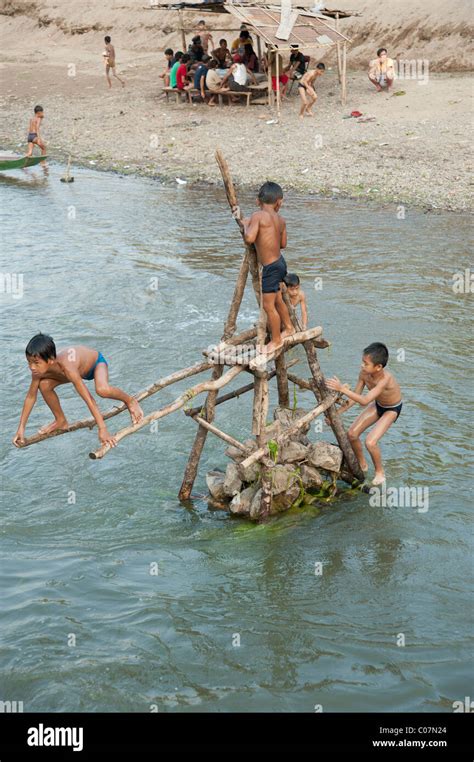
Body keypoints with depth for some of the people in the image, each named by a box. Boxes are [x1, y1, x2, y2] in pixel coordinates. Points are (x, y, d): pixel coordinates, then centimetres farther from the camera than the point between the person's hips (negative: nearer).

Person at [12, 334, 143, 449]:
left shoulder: (67, 367, -44)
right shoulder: (40, 369, -26)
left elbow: (89, 399, -44)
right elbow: (31, 396, -11)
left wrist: (102, 429, -45)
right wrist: (21, 428, -12)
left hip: (96, 361, -6)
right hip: (81, 367, 6)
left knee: (102, 390, -38)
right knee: (44, 385, -12)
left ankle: (129, 400, -6)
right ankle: (61, 421, 11)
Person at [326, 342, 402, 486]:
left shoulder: (385, 379, -42)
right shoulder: (364, 373, -23)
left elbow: (364, 401, -49)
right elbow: (355, 397, -11)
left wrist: (342, 389, -53)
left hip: (392, 409, -6)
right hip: (377, 405, 6)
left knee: (370, 442, -19)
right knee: (352, 434, 0)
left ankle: (379, 471, 10)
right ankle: (362, 464, 26)